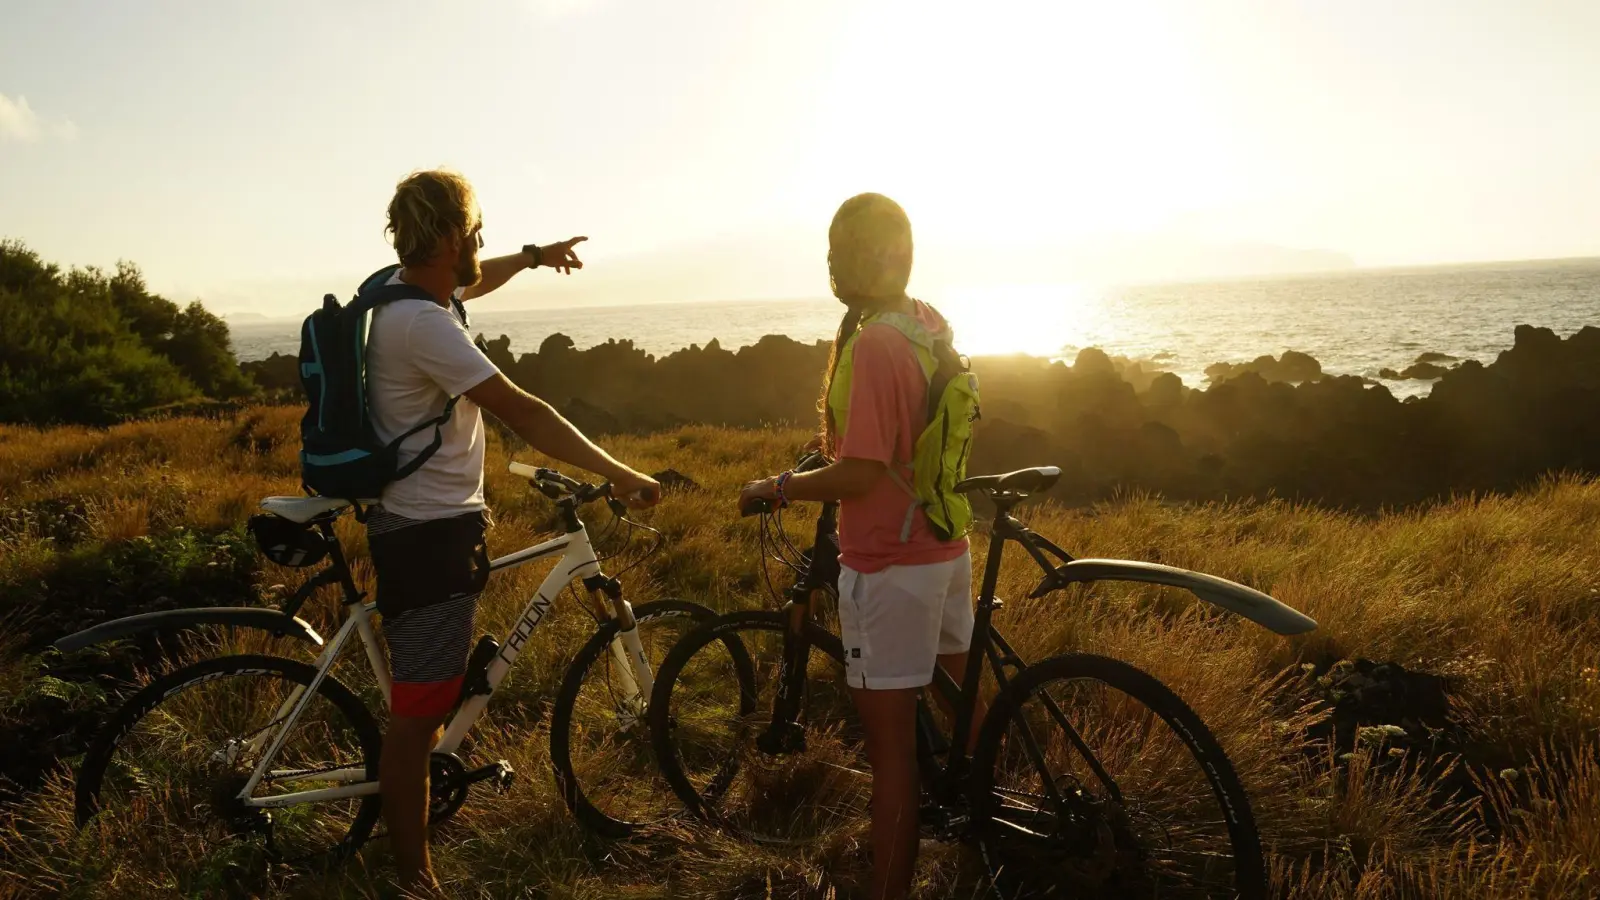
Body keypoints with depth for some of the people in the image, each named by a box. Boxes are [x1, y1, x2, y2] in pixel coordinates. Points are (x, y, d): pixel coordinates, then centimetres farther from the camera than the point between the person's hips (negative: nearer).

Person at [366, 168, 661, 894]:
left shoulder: (405, 290, 7)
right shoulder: (423, 324, -24)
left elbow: (469, 284, 31)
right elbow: (523, 412, -26)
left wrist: (531, 257, 42)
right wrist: (620, 475, -21)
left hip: (418, 524, 11)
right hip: (430, 537, -11)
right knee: (418, 713, -2)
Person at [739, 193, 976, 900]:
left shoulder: (874, 343, -22)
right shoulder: (932, 324, 6)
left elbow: (860, 474, -25)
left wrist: (776, 487, -12)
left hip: (889, 564, -10)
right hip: (946, 549, 10)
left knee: (890, 742, -1)